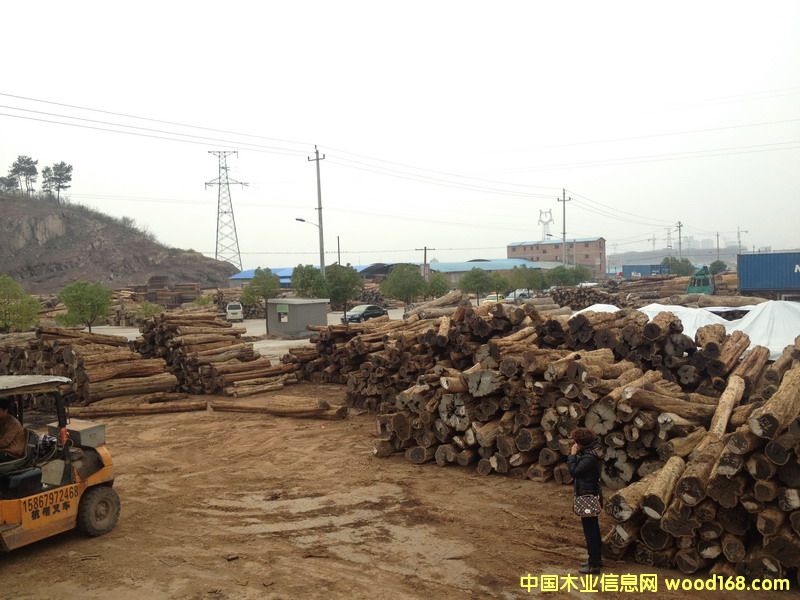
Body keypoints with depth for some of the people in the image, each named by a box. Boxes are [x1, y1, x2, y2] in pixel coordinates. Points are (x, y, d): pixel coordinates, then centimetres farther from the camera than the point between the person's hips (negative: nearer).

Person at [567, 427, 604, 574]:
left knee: (590, 531, -2)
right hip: (591, 495, 11)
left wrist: (572, 455, -16)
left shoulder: (589, 458, -24)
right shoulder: (591, 453, 7)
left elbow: (574, 472, -21)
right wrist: (574, 456, 1)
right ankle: (595, 559, 32)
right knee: (593, 529, 20)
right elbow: (578, 470, 11)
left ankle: (594, 564, 5)